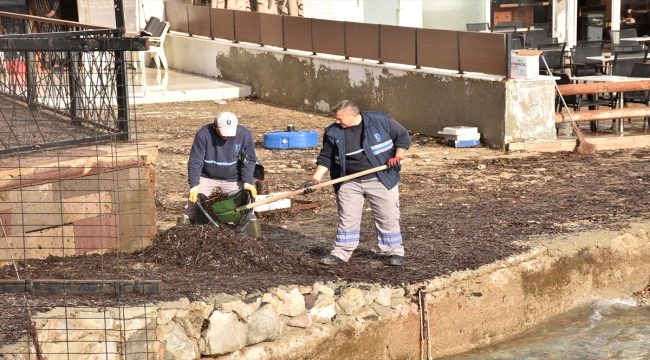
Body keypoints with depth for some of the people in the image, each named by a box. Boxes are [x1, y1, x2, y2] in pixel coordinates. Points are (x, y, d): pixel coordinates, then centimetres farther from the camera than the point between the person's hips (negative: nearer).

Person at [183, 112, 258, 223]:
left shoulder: (245, 134, -19)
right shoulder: (203, 134, -24)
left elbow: (249, 160, -8)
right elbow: (195, 162, -20)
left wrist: (248, 182, -17)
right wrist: (194, 185, -26)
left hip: (232, 179, 1)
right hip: (206, 177, -1)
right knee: (193, 205, -3)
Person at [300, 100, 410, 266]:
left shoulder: (381, 120, -10)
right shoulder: (333, 133, -3)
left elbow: (403, 137, -1)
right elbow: (325, 159, 3)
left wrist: (398, 156, -13)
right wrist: (315, 179, -7)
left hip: (381, 180, -2)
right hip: (349, 183, 2)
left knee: (388, 218, 4)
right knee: (347, 218, 6)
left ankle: (394, 252, 17)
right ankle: (340, 253, 16)